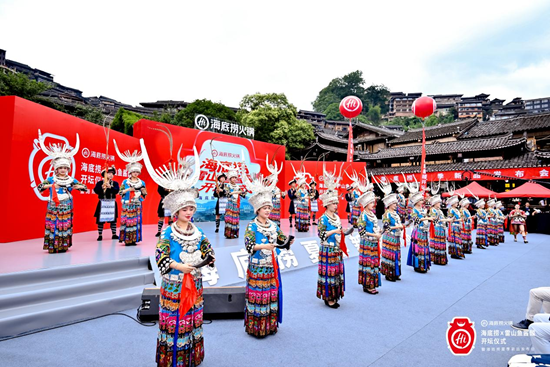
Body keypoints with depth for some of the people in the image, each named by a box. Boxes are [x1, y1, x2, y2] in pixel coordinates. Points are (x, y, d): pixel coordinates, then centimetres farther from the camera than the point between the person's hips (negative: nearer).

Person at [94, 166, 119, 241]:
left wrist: (110, 187, -23)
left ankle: (114, 234, 16)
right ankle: (100, 235, 13)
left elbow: (117, 190, -12)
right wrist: (102, 187, -24)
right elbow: (96, 190, -12)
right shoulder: (99, 183, 1)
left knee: (113, 219, 7)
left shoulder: (115, 183, 5)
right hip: (102, 203, -1)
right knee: (100, 220, 2)